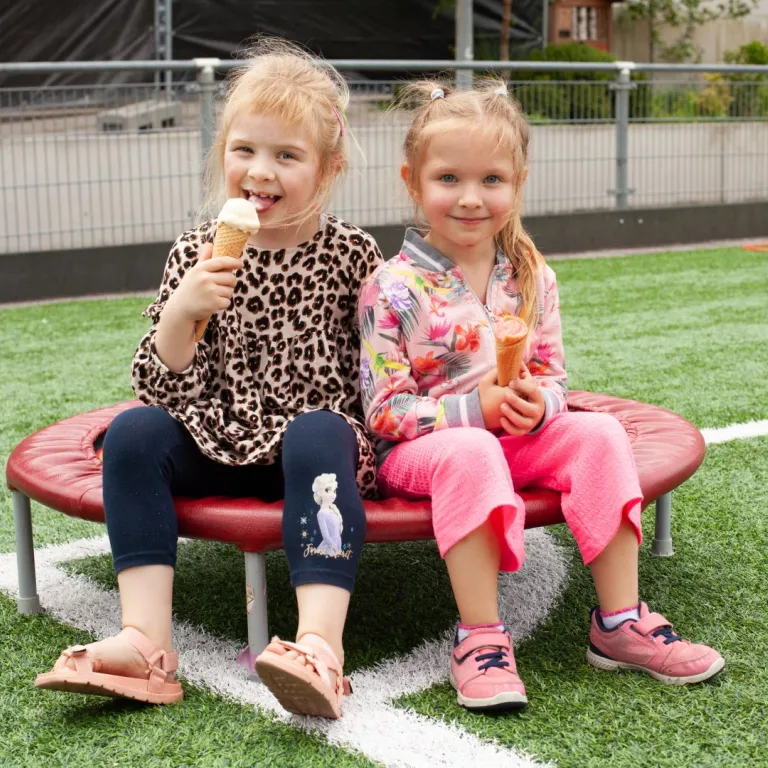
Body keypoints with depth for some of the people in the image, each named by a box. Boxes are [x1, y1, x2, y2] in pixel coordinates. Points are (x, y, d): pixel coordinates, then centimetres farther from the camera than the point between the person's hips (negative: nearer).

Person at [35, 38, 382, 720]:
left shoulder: (352, 254, -2)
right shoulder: (197, 257, 2)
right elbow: (165, 391, -3)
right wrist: (180, 313, -20)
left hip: (321, 436, -3)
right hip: (221, 442, 3)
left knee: (317, 438, -34)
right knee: (133, 433, -19)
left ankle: (320, 643, -43)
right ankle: (145, 639, -25)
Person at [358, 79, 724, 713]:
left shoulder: (534, 279, 3)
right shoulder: (394, 288, -12)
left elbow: (553, 377, 9)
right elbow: (384, 411, -13)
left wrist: (538, 405, -16)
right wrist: (476, 409, -23)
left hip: (516, 440, 5)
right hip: (417, 451, -5)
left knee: (600, 432, -18)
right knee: (471, 453, -37)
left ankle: (620, 621, -13)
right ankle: (480, 637, -30)